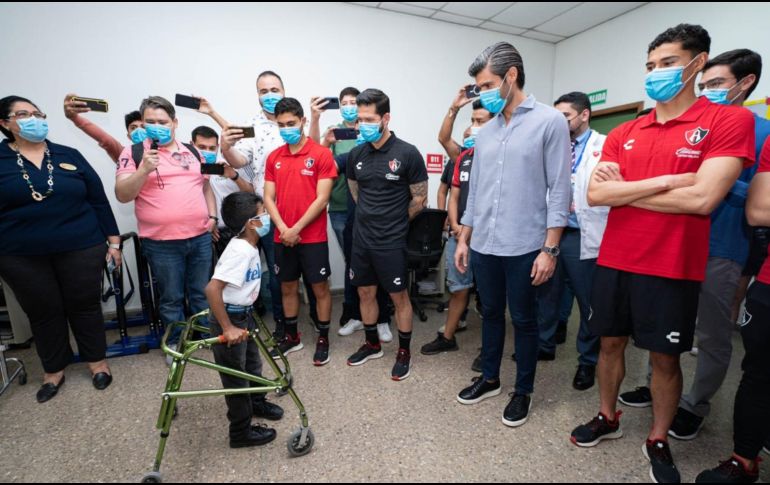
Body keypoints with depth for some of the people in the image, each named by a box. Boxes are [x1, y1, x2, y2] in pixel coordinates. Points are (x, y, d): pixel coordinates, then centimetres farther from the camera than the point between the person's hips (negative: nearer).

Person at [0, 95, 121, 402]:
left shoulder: (69, 156, 5)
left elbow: (98, 200, 4)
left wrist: (113, 241, 1)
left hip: (80, 249, 0)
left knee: (85, 306, 9)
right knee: (43, 313, 12)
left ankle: (97, 361, 26)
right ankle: (53, 371, 31)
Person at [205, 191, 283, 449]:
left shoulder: (248, 246, 1)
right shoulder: (240, 251, -29)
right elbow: (212, 288, -35)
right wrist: (227, 328, -30)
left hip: (244, 314, 9)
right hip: (230, 318, -9)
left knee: (253, 363, 25)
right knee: (235, 375, 8)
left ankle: (256, 403, 50)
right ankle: (241, 432, 26)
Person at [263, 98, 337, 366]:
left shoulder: (321, 154, -7)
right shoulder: (273, 158, 8)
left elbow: (322, 198, -12)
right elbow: (268, 197, 5)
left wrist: (296, 228, -14)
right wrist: (283, 228, -9)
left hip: (313, 237, -4)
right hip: (283, 238, 5)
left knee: (320, 287, 6)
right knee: (287, 287, 15)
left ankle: (323, 339, 23)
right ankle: (292, 336, 33)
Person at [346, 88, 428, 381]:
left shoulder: (407, 154, -11)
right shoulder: (356, 154, 4)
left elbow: (420, 199, -5)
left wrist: (395, 224, 4)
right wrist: (373, 218, 12)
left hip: (391, 242, -5)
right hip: (362, 239, 6)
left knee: (399, 297, 7)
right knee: (365, 292, 15)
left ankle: (404, 352, 26)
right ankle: (372, 344, 37)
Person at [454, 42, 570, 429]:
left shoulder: (549, 121, -4)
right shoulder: (485, 132, 13)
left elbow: (559, 190, -9)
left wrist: (549, 249, -14)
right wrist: (463, 239, 12)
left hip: (525, 248, -5)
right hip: (484, 246, 6)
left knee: (524, 320, 9)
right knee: (491, 314, 17)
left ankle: (523, 391, 29)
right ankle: (489, 378, 36)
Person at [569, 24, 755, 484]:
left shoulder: (730, 121, -5)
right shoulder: (623, 133, 7)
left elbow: (703, 199, -18)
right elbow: (595, 194, -5)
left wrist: (625, 190, -9)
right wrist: (665, 180, -14)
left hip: (672, 269, -4)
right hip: (614, 261, 4)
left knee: (665, 358, 11)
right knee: (611, 343, 16)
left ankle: (659, 442, 34)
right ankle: (608, 418, 38)